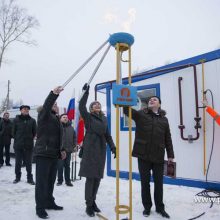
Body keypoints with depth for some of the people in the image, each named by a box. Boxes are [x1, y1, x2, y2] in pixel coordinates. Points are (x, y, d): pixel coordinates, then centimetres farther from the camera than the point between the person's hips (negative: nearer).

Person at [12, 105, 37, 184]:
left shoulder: (32, 120, 2)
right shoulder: (16, 120, 1)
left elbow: (35, 132, 5)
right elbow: (13, 132, 5)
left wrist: (30, 139, 2)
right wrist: (17, 139, 3)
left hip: (29, 145, 0)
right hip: (18, 145, 0)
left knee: (29, 163, 6)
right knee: (18, 162, 10)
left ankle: (30, 178, 16)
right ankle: (17, 177, 25)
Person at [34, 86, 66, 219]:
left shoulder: (57, 119, 18)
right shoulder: (44, 116, -5)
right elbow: (46, 106, -28)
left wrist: (61, 150, 15)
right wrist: (54, 94, -43)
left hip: (54, 155, 8)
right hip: (43, 154, -8)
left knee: (51, 181, 16)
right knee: (42, 181, -2)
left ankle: (49, 202, 29)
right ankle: (40, 208, 7)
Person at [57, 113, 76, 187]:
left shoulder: (71, 128, 11)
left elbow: (74, 137, 14)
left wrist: (74, 146, 7)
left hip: (68, 150, 3)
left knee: (67, 166, 11)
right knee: (60, 166, 4)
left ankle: (68, 180, 19)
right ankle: (60, 180, 17)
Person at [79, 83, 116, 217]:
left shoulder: (104, 118, 14)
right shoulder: (88, 117, 0)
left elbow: (107, 135, 15)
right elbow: (81, 107, -19)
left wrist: (113, 147, 7)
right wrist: (86, 93, -21)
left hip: (101, 150, 5)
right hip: (90, 149, -5)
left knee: (98, 177, 10)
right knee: (90, 177, -2)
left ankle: (93, 201, 26)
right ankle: (89, 205, 11)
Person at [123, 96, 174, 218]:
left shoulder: (164, 119, 10)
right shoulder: (140, 114, 3)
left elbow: (168, 139, 10)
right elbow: (127, 109, -12)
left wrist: (170, 155, 7)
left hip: (158, 157, 2)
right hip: (143, 155, -2)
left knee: (159, 183, 12)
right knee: (145, 183, 10)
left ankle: (160, 207, 31)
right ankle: (147, 207, 29)